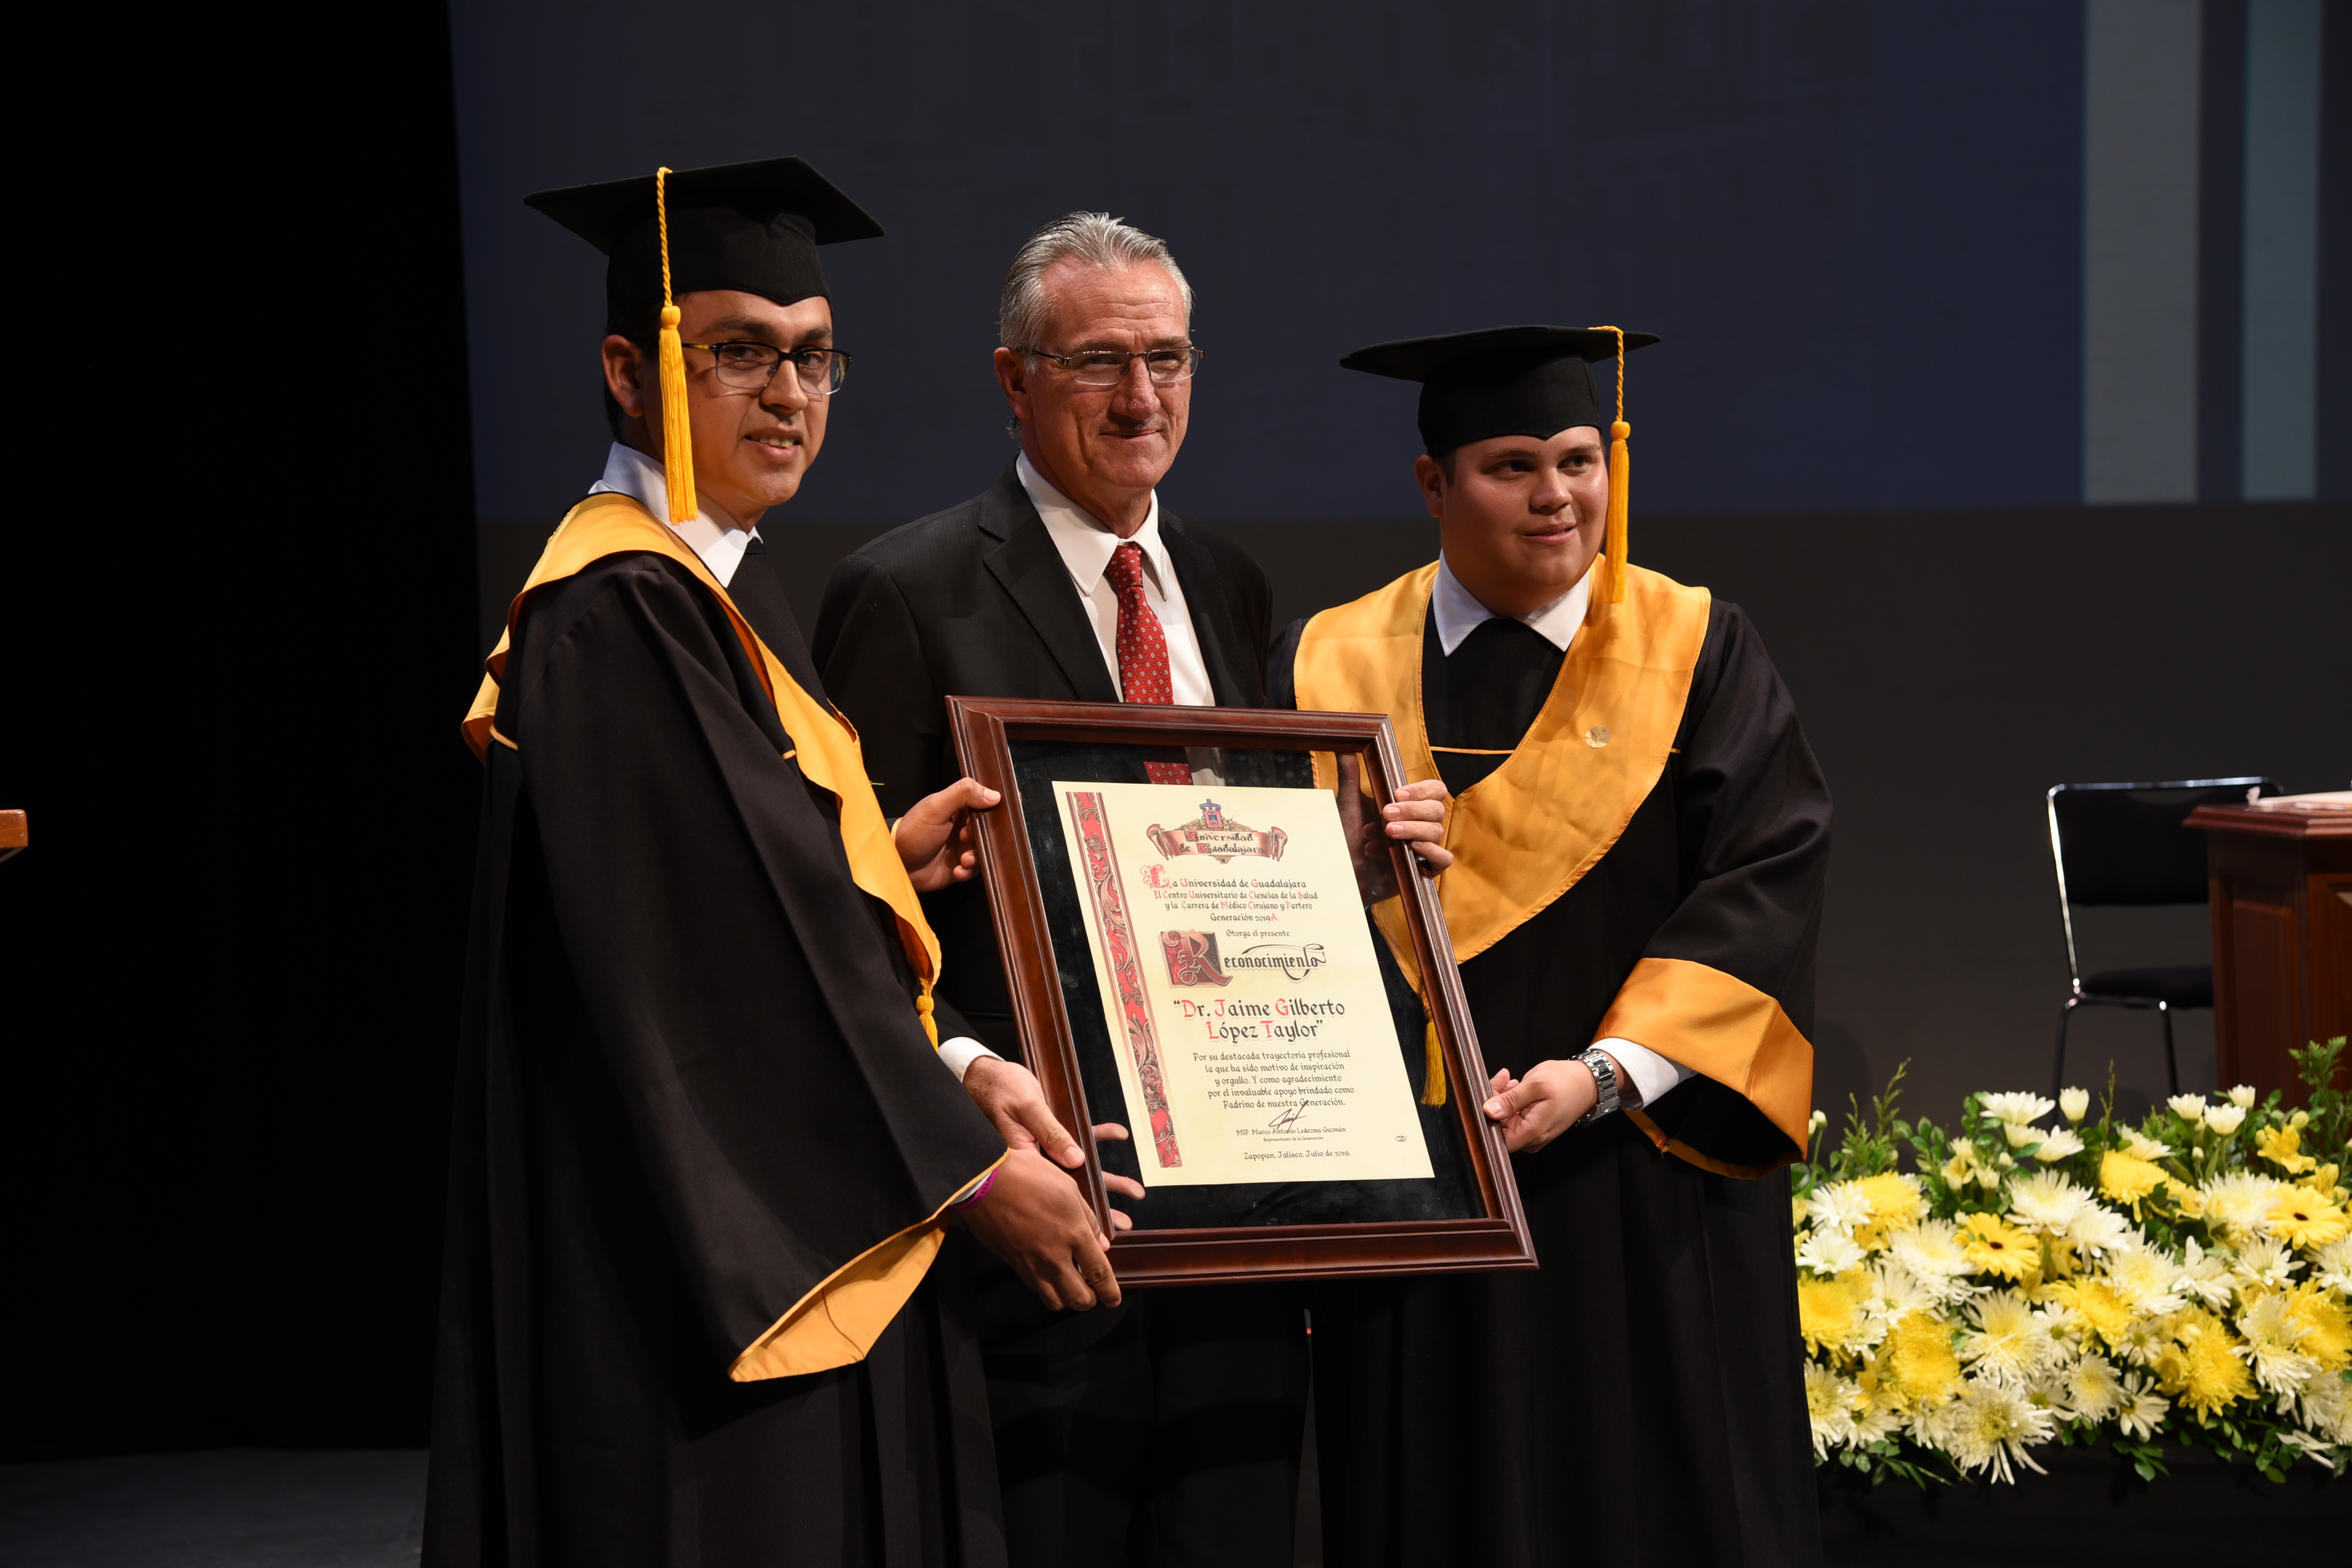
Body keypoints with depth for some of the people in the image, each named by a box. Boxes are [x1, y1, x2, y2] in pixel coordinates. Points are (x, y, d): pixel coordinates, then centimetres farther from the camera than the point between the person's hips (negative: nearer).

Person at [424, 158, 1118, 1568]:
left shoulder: (724, 587, 14)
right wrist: (971, 1167, -17)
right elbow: (731, 939, -22)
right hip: (717, 1240, -10)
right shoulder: (621, 616, -17)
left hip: (802, 1228, 10)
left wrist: (882, 859, 5)